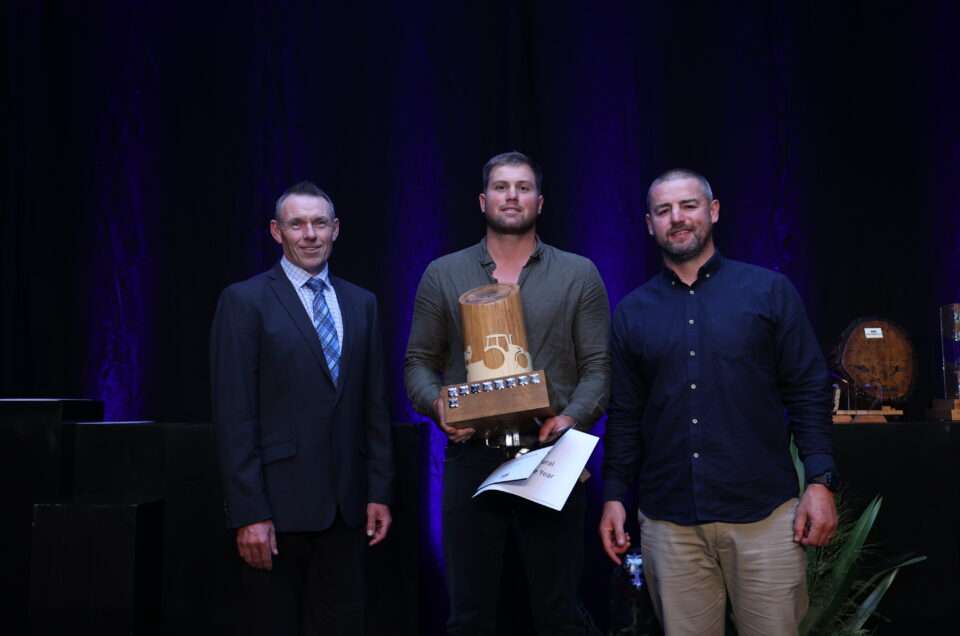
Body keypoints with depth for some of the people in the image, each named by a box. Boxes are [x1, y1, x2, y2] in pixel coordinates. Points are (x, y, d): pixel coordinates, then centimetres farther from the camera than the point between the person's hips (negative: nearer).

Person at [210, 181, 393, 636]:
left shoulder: (361, 303, 11)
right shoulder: (244, 301, -5)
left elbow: (374, 407, 11)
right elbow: (234, 416, -10)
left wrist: (379, 492, 6)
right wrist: (249, 513, -15)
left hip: (344, 503, 5)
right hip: (277, 502, -4)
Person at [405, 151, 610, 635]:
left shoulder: (579, 275, 7)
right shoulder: (442, 275, 9)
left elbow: (598, 365, 2)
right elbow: (418, 362, 9)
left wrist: (573, 417, -16)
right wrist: (437, 405, -12)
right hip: (471, 458, 1)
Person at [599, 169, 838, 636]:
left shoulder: (769, 291, 1)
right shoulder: (631, 313, 8)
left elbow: (808, 392, 0)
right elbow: (624, 416, 10)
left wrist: (820, 482, -8)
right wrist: (614, 495, 4)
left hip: (764, 512, -2)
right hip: (667, 521, 2)